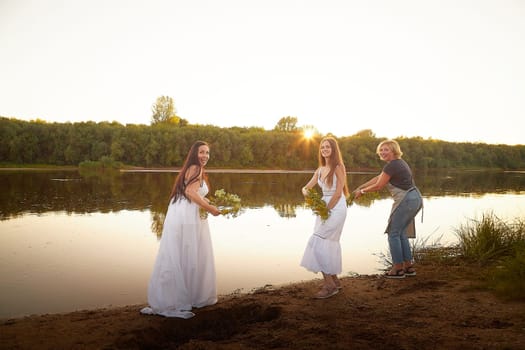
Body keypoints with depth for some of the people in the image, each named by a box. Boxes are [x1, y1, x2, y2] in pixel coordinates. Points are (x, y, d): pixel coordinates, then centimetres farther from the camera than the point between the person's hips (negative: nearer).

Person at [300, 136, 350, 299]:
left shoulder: (338, 167, -9)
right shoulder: (320, 170, 11)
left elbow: (338, 193, -14)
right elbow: (307, 187, 11)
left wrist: (327, 209, -13)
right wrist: (305, 191, -13)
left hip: (336, 208, -8)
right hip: (325, 208, 8)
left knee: (317, 242, -13)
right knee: (329, 245, 13)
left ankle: (329, 284, -5)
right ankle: (334, 280, 27)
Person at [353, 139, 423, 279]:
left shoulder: (391, 166, -15)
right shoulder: (398, 162, 16)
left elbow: (378, 186, -9)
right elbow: (378, 178, 19)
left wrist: (362, 191, 6)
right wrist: (360, 187, 18)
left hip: (406, 201, -10)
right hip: (415, 199, 10)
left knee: (393, 233, 1)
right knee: (401, 233, 16)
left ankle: (398, 269, 8)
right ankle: (408, 267, 21)